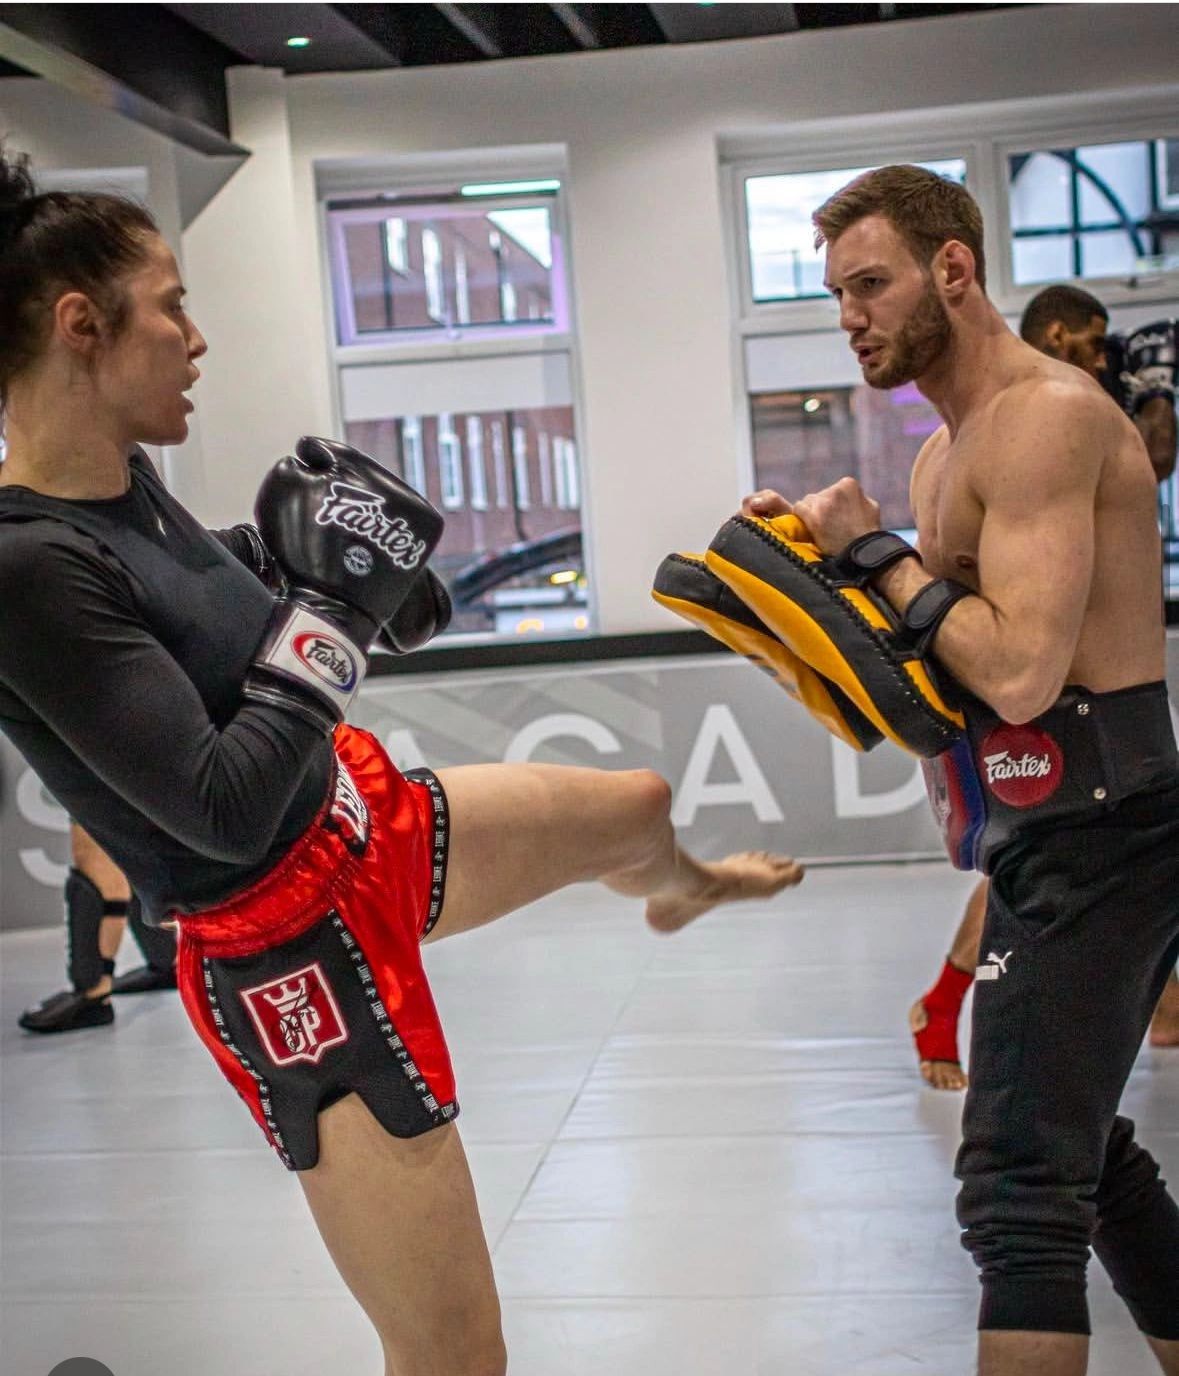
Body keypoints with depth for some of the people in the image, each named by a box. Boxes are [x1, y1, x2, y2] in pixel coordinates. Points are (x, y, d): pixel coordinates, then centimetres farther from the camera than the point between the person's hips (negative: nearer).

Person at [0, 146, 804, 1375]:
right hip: (287, 947, -9)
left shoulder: (124, 478, -3)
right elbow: (227, 809, -29)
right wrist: (336, 603, -22)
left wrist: (326, 580, 5)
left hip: (371, 817, 9)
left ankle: (680, 892, 69)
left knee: (638, 804, 31)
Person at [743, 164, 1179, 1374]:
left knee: (1020, 1185, -9)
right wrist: (830, 555, 2)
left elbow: (1020, 671, -25)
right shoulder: (948, 447, 15)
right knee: (1082, 1151, 23)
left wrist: (882, 552, -14)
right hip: (1049, 834, 11)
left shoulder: (1045, 415, -16)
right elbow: (955, 660, 15)